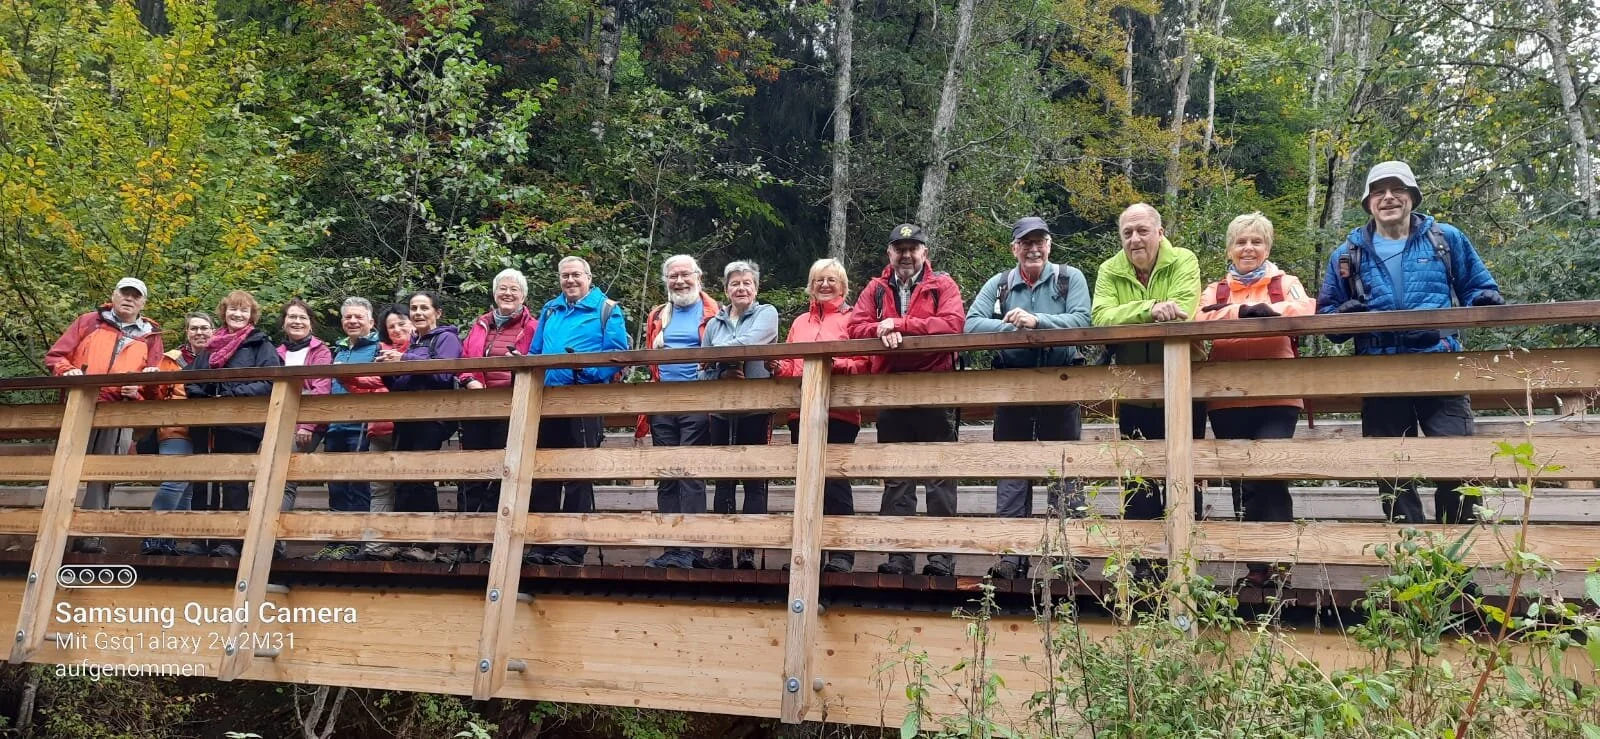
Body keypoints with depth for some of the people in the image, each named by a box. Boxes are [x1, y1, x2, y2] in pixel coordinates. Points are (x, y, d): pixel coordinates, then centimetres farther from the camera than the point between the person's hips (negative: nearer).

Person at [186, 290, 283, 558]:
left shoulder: (261, 345, 2)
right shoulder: (211, 347, 19)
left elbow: (269, 383, -11)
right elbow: (192, 382, 15)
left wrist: (230, 396, -17)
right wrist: (206, 399, -6)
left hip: (244, 424, -6)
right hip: (214, 425, 6)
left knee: (235, 481, -7)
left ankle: (230, 540, -4)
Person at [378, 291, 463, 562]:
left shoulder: (446, 338, 2)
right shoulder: (411, 343, 23)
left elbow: (444, 374, -14)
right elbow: (399, 385, 23)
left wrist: (405, 359, -16)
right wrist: (388, 370, 3)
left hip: (432, 417, -7)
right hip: (406, 417, 7)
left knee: (421, 477, -13)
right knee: (403, 478, 3)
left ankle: (426, 543, -10)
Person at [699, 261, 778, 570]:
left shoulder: (766, 314, 4)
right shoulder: (714, 323, 15)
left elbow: (748, 342, -16)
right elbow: (703, 371, 9)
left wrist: (717, 355, -6)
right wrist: (723, 374, -10)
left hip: (756, 408, -4)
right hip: (721, 409, 4)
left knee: (754, 480, -1)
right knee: (723, 480, 6)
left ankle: (749, 550, 1)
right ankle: (721, 548, 12)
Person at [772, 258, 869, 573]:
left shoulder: (851, 319, 6)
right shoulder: (799, 322, 22)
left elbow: (863, 363, -5)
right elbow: (791, 365, 20)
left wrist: (834, 364, -21)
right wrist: (779, 367, -2)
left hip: (839, 413, -5)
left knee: (834, 481, -9)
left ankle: (841, 555, -4)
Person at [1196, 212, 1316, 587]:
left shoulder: (1285, 283, 13)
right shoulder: (1215, 291, 18)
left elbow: (1304, 310, -9)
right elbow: (1201, 320, -2)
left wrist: (1268, 308, -18)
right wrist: (1244, 310, -14)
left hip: (1277, 397, -2)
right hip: (1227, 401, 2)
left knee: (1268, 474, -15)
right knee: (1241, 482, 4)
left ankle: (1277, 560, -4)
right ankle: (1257, 563, 13)